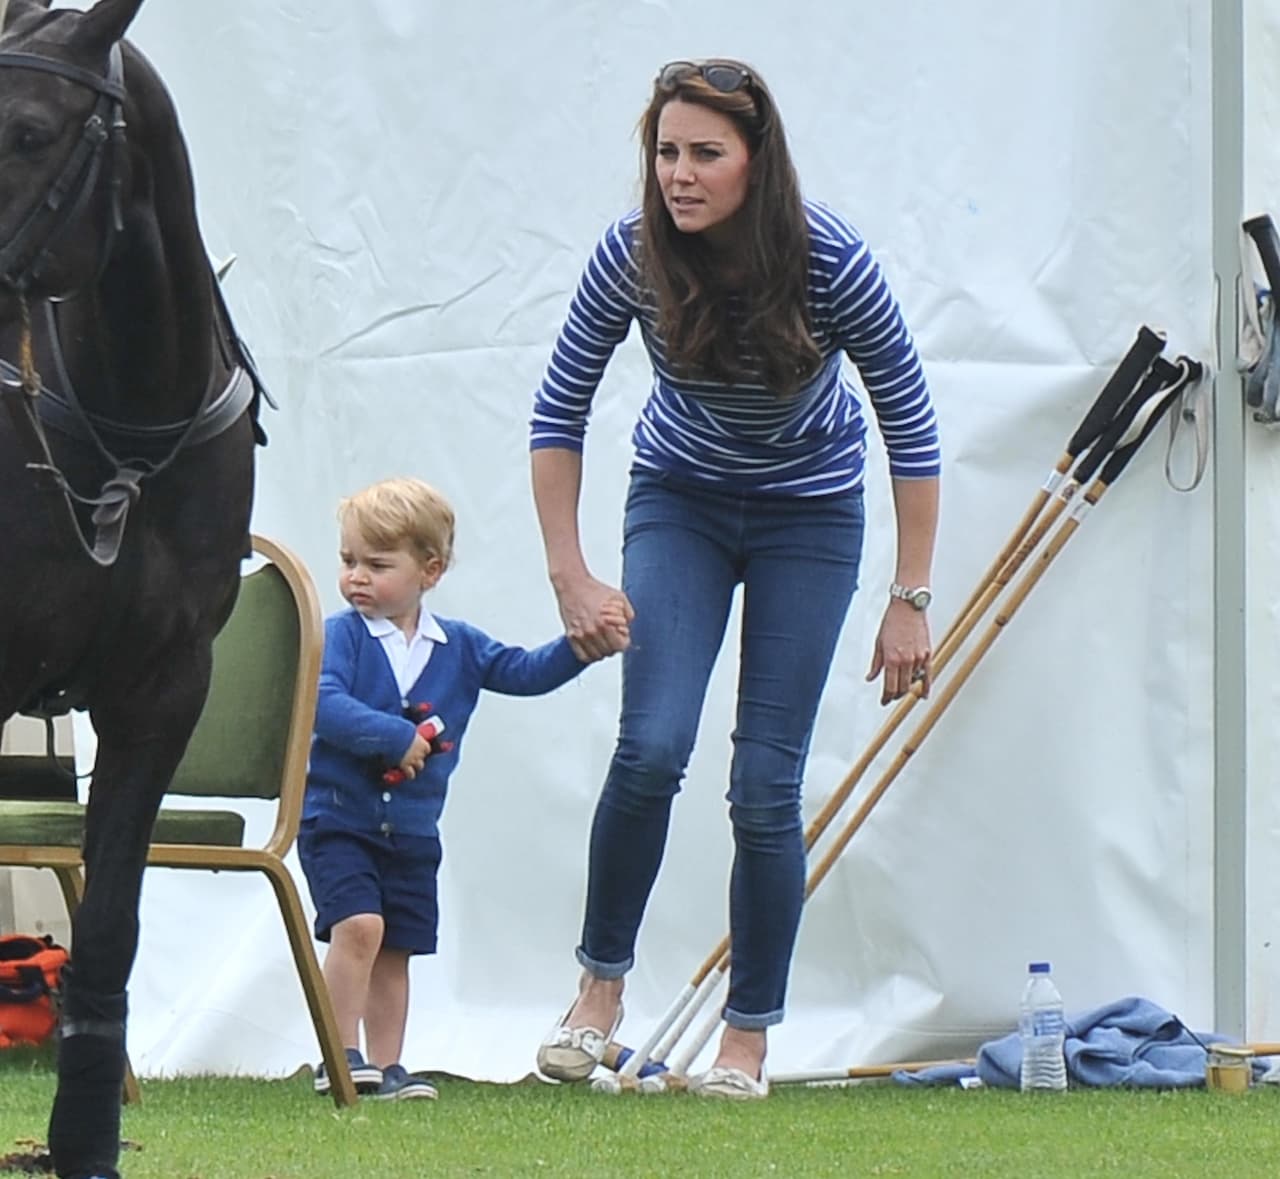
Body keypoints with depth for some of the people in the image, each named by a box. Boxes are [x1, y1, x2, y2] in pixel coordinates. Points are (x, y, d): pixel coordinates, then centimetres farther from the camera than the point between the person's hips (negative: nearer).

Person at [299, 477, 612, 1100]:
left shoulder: (458, 648, 7)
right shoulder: (341, 635, -8)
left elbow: (525, 673, 9)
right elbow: (323, 704, -22)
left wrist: (578, 647, -6)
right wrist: (396, 738, -25)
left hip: (411, 832, 5)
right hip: (339, 819, -5)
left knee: (396, 951, 9)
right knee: (358, 924, -20)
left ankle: (385, 1065, 16)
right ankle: (341, 1055, -15)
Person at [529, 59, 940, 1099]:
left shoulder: (829, 260, -26)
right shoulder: (632, 255, -22)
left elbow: (911, 424, -15)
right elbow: (559, 411, -8)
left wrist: (911, 601, -14)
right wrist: (571, 575, -11)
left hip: (809, 513, -1)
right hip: (680, 497, 1)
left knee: (767, 784, -6)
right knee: (653, 746, -18)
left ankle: (748, 1040, 5)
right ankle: (601, 984, 0)